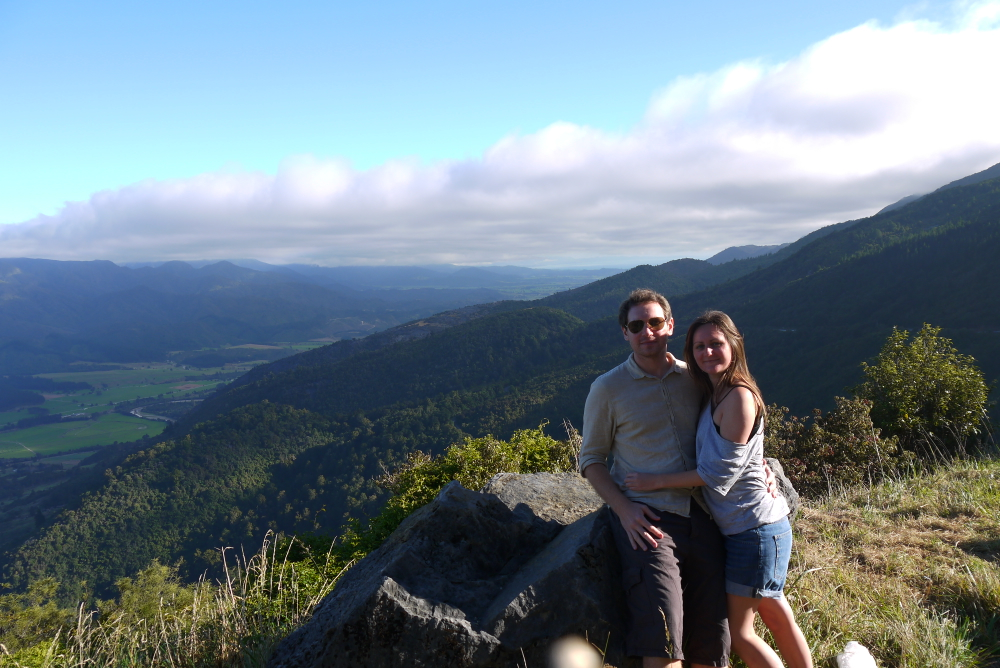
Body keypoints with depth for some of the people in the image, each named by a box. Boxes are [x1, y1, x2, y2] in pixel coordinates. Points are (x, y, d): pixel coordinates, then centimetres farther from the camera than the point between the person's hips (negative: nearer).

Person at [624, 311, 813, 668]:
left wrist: (655, 481, -15)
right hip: (739, 527, 9)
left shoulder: (739, 397, -19)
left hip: (755, 528, -9)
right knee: (777, 616, 20)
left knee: (738, 631, 0)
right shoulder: (713, 395, 8)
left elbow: (720, 474, -19)